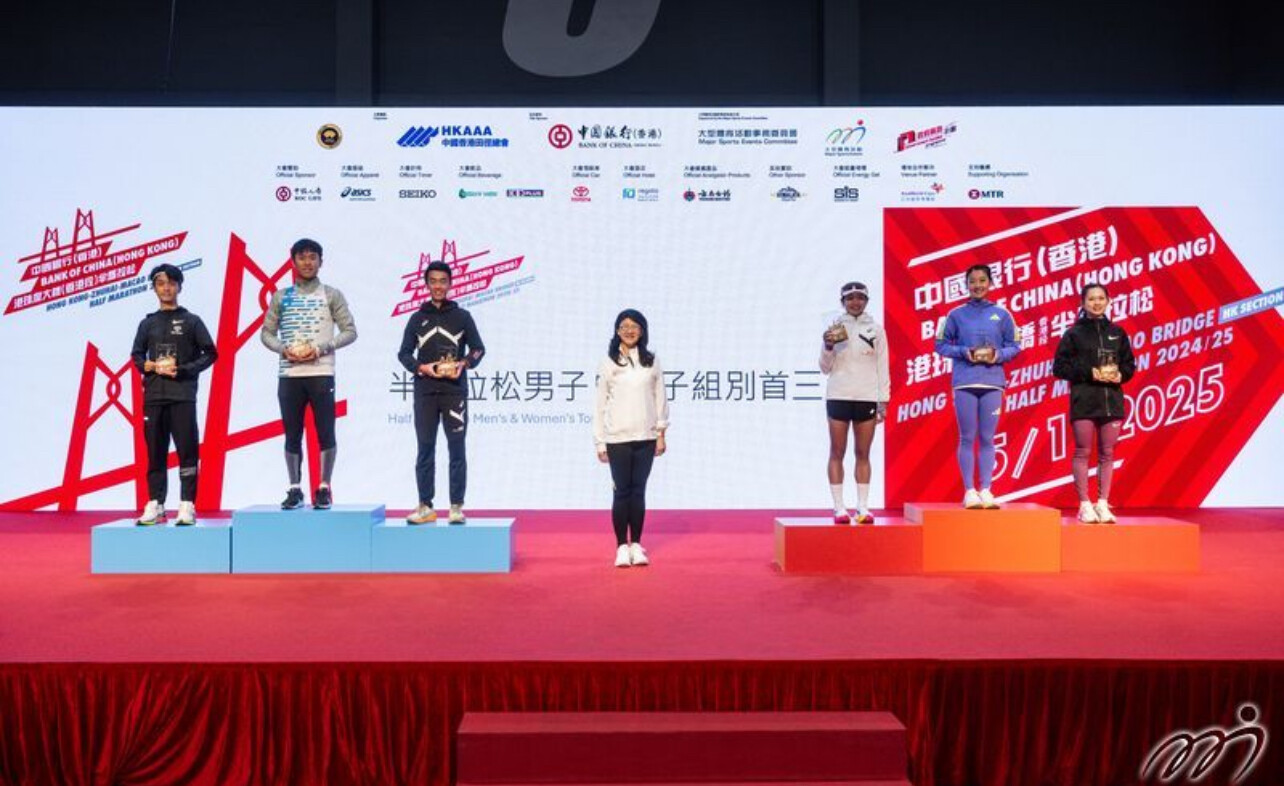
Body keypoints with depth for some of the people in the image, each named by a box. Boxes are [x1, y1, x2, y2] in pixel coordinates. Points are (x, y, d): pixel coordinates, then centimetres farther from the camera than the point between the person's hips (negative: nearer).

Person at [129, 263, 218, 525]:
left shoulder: (191, 321, 6)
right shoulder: (147, 323, 14)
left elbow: (210, 354, 2)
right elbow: (137, 357, 14)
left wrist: (183, 370, -10)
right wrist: (154, 367, -7)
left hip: (183, 396, -3)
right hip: (153, 395, 3)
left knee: (187, 450, -6)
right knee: (155, 452, 4)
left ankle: (187, 505, -3)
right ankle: (155, 504, 10)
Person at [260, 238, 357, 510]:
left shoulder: (331, 295, 5)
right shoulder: (281, 297, 12)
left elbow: (350, 331, 1)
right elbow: (266, 332, 12)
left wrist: (321, 348, -11)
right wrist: (284, 350, -7)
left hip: (321, 373, -2)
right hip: (289, 374, 2)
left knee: (325, 433, -4)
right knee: (292, 434, 4)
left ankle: (323, 488, 6)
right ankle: (295, 489, 12)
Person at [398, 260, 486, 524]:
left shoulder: (462, 317, 7)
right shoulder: (417, 318, 11)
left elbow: (478, 348, 8)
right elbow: (404, 353, 11)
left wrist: (464, 363, -11)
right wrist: (421, 367, -8)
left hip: (454, 392, -1)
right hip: (425, 393, 2)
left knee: (456, 448, -2)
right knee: (425, 448, 4)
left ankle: (457, 506, 3)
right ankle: (425, 506, 10)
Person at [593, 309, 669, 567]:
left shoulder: (651, 362, 6)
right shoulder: (608, 363, 1)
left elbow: (660, 399, 8)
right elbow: (600, 403, 2)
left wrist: (661, 434, 3)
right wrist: (599, 442, -1)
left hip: (646, 437, 2)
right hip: (618, 438, -1)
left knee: (639, 491, 6)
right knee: (622, 491, 1)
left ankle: (636, 545, 14)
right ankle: (621, 546, 10)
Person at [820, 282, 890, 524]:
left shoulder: (875, 329, 7)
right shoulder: (834, 328, 6)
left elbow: (882, 367, 8)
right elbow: (825, 369, 7)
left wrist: (883, 401, 2)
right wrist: (828, 347, -11)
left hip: (867, 398, 0)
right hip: (838, 397, 0)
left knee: (863, 454, 4)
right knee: (837, 453, 0)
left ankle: (863, 507, 9)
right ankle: (839, 507, 4)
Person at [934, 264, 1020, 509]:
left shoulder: (1002, 314, 8)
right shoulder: (956, 315, 4)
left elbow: (1014, 346, 10)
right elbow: (941, 345, 5)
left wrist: (998, 355, -9)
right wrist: (964, 352, -11)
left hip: (993, 382, 1)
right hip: (964, 383, -1)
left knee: (987, 438, 3)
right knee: (967, 438, 0)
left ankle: (985, 490, 8)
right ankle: (969, 491, 4)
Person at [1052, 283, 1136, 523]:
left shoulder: (1117, 332, 12)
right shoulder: (1074, 333, 2)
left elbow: (1129, 364, 16)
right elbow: (1059, 367, -3)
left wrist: (1121, 375, -5)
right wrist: (1088, 373, -13)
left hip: (1111, 400, 3)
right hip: (1083, 400, -3)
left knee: (1107, 453, 5)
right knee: (1083, 452, -1)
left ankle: (1103, 504, 11)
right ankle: (1085, 504, 4)